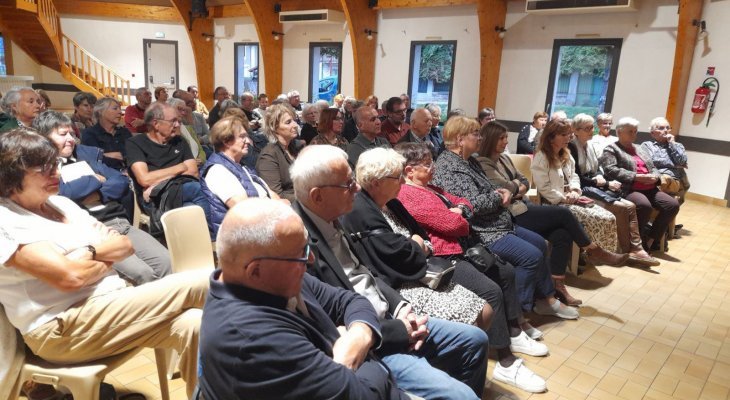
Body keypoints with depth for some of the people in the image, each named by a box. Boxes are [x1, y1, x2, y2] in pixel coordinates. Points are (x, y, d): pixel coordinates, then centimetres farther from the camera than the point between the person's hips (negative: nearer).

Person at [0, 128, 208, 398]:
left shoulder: (60, 203, 16)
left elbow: (125, 245, 13)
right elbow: (70, 277, -20)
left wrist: (89, 252, -7)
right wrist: (106, 259, 0)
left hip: (112, 303, 7)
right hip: (63, 329, -7)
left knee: (192, 326, -21)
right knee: (200, 283, -21)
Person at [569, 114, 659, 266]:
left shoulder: (589, 146, 16)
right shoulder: (572, 147, -11)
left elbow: (598, 169, 18)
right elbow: (577, 178, -16)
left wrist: (600, 178, -8)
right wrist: (607, 184, -12)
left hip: (595, 188, 8)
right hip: (583, 190, -8)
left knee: (630, 206, -11)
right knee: (621, 208, -21)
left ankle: (635, 249, -14)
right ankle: (626, 250, -7)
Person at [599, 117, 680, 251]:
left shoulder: (640, 149, 28)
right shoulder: (611, 149, 3)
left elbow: (653, 167, 26)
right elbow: (611, 170, -13)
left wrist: (655, 176, 0)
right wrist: (636, 177, -18)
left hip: (650, 189, 8)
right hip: (628, 189, -8)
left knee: (673, 205, -14)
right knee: (645, 205, -36)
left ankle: (650, 239, -7)